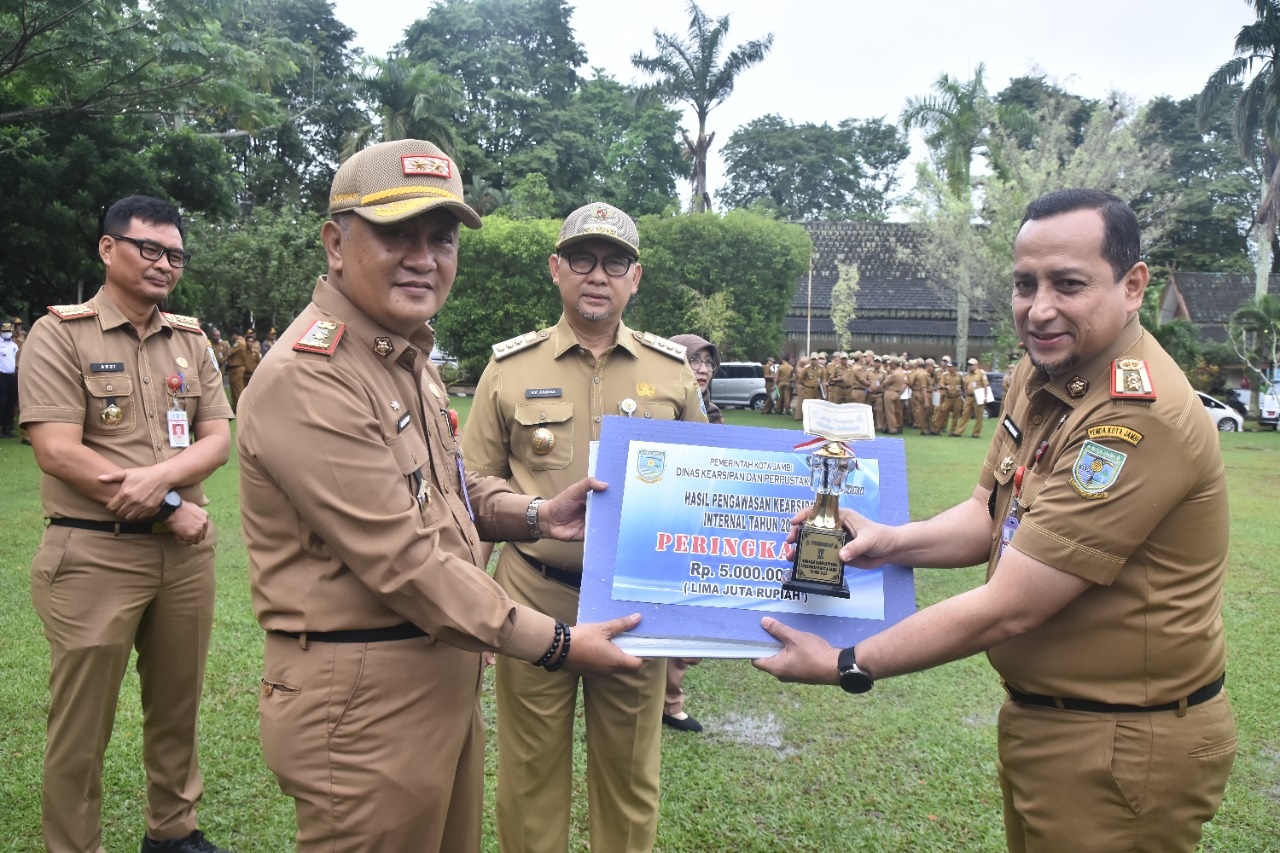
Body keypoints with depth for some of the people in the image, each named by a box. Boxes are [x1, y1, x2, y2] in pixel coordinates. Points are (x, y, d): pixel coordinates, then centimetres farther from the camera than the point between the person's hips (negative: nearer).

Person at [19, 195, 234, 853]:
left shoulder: (191, 340, 10)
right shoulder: (59, 334, -4)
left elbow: (217, 440, 4)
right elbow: (56, 452, -13)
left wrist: (157, 476, -16)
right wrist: (171, 507, -13)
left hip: (186, 552, 5)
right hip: (93, 556, -4)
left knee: (177, 705, 15)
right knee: (82, 721, 6)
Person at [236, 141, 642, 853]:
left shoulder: (409, 358, 10)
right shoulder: (308, 377, -22)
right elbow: (402, 560, -25)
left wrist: (536, 515, 4)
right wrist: (555, 645, -18)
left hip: (446, 674, 9)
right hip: (364, 695, -9)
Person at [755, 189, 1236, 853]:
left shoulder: (1138, 419, -29)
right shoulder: (1038, 374, 0)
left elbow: (1007, 610, -28)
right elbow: (991, 514, 8)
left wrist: (845, 665, -19)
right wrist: (889, 541, -12)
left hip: (1122, 748, -8)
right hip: (1037, 717, 8)